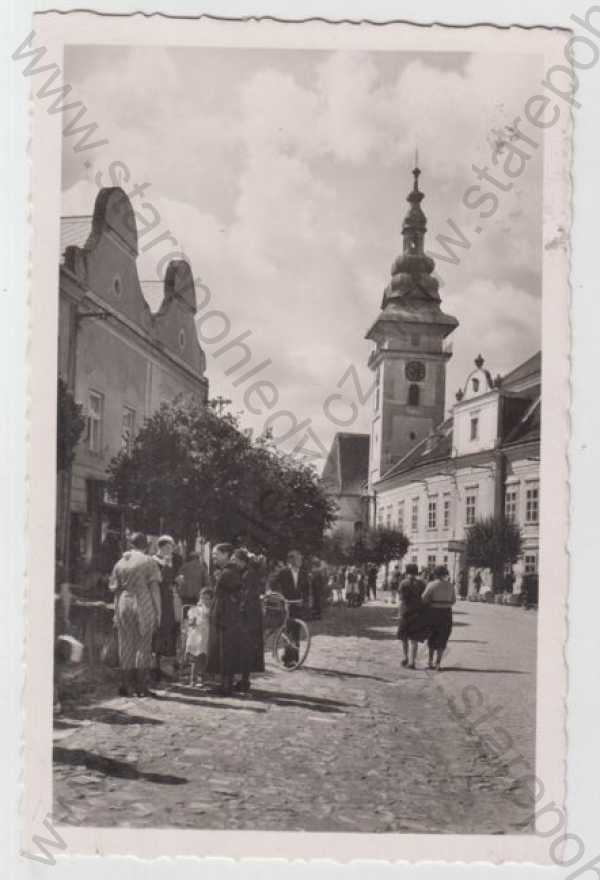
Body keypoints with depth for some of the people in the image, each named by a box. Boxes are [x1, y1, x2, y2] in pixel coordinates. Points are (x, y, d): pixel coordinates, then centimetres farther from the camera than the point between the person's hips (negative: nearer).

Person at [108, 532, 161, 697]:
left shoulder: (120, 563, 8)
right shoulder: (148, 562, -3)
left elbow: (113, 587, 4)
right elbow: (154, 588, -6)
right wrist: (158, 612, -4)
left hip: (123, 605, 3)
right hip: (144, 607, -3)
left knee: (125, 647, 9)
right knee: (143, 646, 3)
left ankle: (126, 686, 8)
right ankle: (141, 686, 2)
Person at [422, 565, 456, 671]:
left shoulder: (432, 584, -9)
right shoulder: (450, 585, 2)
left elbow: (423, 599, -13)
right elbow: (453, 600, 9)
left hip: (433, 613, -2)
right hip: (446, 613, 2)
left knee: (432, 637, 18)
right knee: (442, 639, 9)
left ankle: (430, 660, 15)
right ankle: (438, 663, 1)